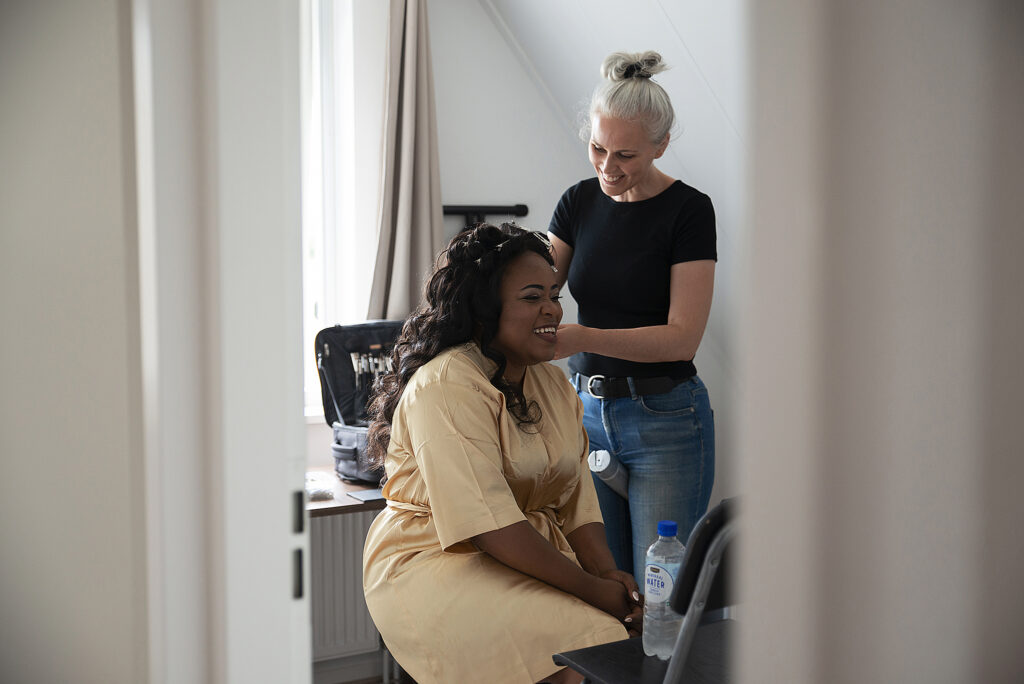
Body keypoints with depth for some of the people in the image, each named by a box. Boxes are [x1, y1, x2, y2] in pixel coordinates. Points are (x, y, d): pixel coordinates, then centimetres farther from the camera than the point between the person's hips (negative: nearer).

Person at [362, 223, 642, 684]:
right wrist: (590, 589, -22)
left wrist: (607, 571, -11)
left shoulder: (553, 382, 12)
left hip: (538, 555, 8)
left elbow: (576, 495, 7)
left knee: (642, 627, -15)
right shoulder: (444, 387, -17)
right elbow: (490, 525, -23)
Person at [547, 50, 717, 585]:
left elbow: (683, 336, -17)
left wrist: (582, 338, -29)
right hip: (585, 411, 5)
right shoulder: (579, 202, 6)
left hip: (665, 420, -5)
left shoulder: (688, 210, -10)